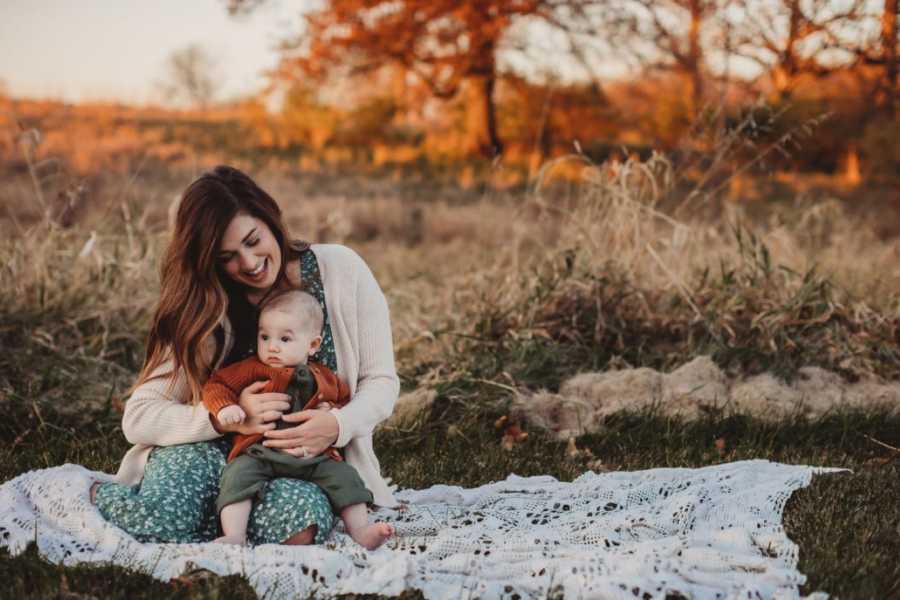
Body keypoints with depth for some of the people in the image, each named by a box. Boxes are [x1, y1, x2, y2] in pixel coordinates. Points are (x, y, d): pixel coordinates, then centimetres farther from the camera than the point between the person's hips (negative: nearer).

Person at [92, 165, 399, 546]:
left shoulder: (340, 269, -5)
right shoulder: (206, 306, -5)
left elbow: (381, 381, 0)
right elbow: (137, 419, -10)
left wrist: (337, 425, -22)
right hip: (214, 449, 0)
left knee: (301, 526, -36)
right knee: (160, 519, -33)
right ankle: (99, 495, 2)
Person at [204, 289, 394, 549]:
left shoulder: (324, 378, 16)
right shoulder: (253, 369, 9)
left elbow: (346, 399, 30)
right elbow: (216, 384, 8)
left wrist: (333, 411, 6)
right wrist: (225, 407, -13)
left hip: (313, 457, 2)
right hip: (260, 452, -2)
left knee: (344, 476, -14)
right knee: (238, 475, -28)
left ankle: (361, 531, -11)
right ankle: (234, 536, -33)